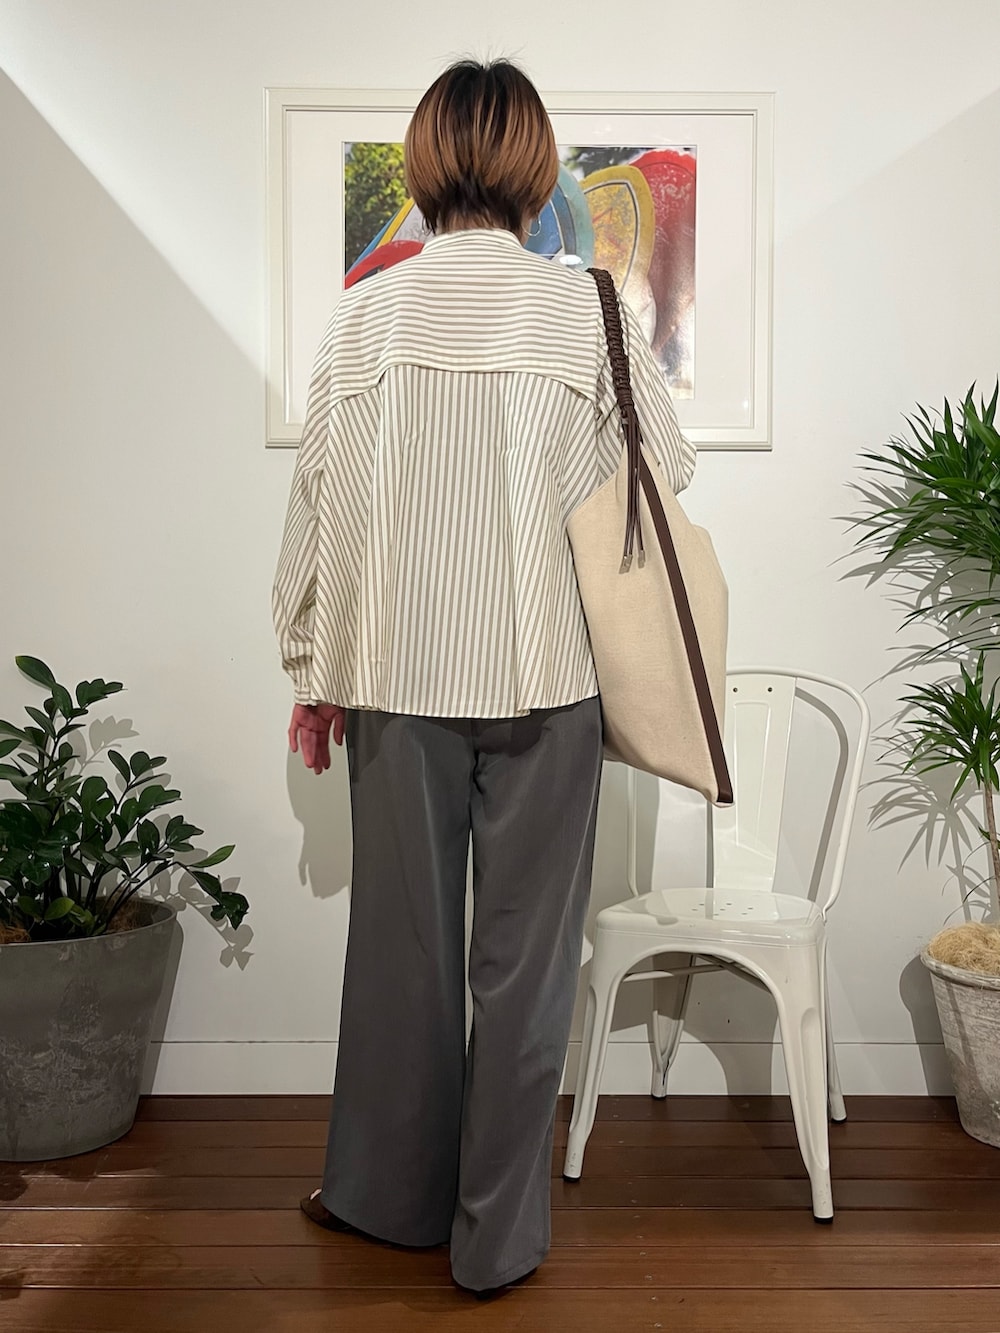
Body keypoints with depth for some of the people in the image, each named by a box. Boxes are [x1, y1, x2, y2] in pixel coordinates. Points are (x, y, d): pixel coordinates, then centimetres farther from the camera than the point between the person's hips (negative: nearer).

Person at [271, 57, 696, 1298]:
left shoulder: (362, 317, -1)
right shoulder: (589, 312, -5)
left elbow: (320, 505, 2)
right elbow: (666, 474, 5)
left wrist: (312, 672, 12)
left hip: (397, 675, 2)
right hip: (546, 677, -1)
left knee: (402, 939, 14)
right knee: (522, 952, 9)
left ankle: (387, 1193, 32)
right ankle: (498, 1232, 21)